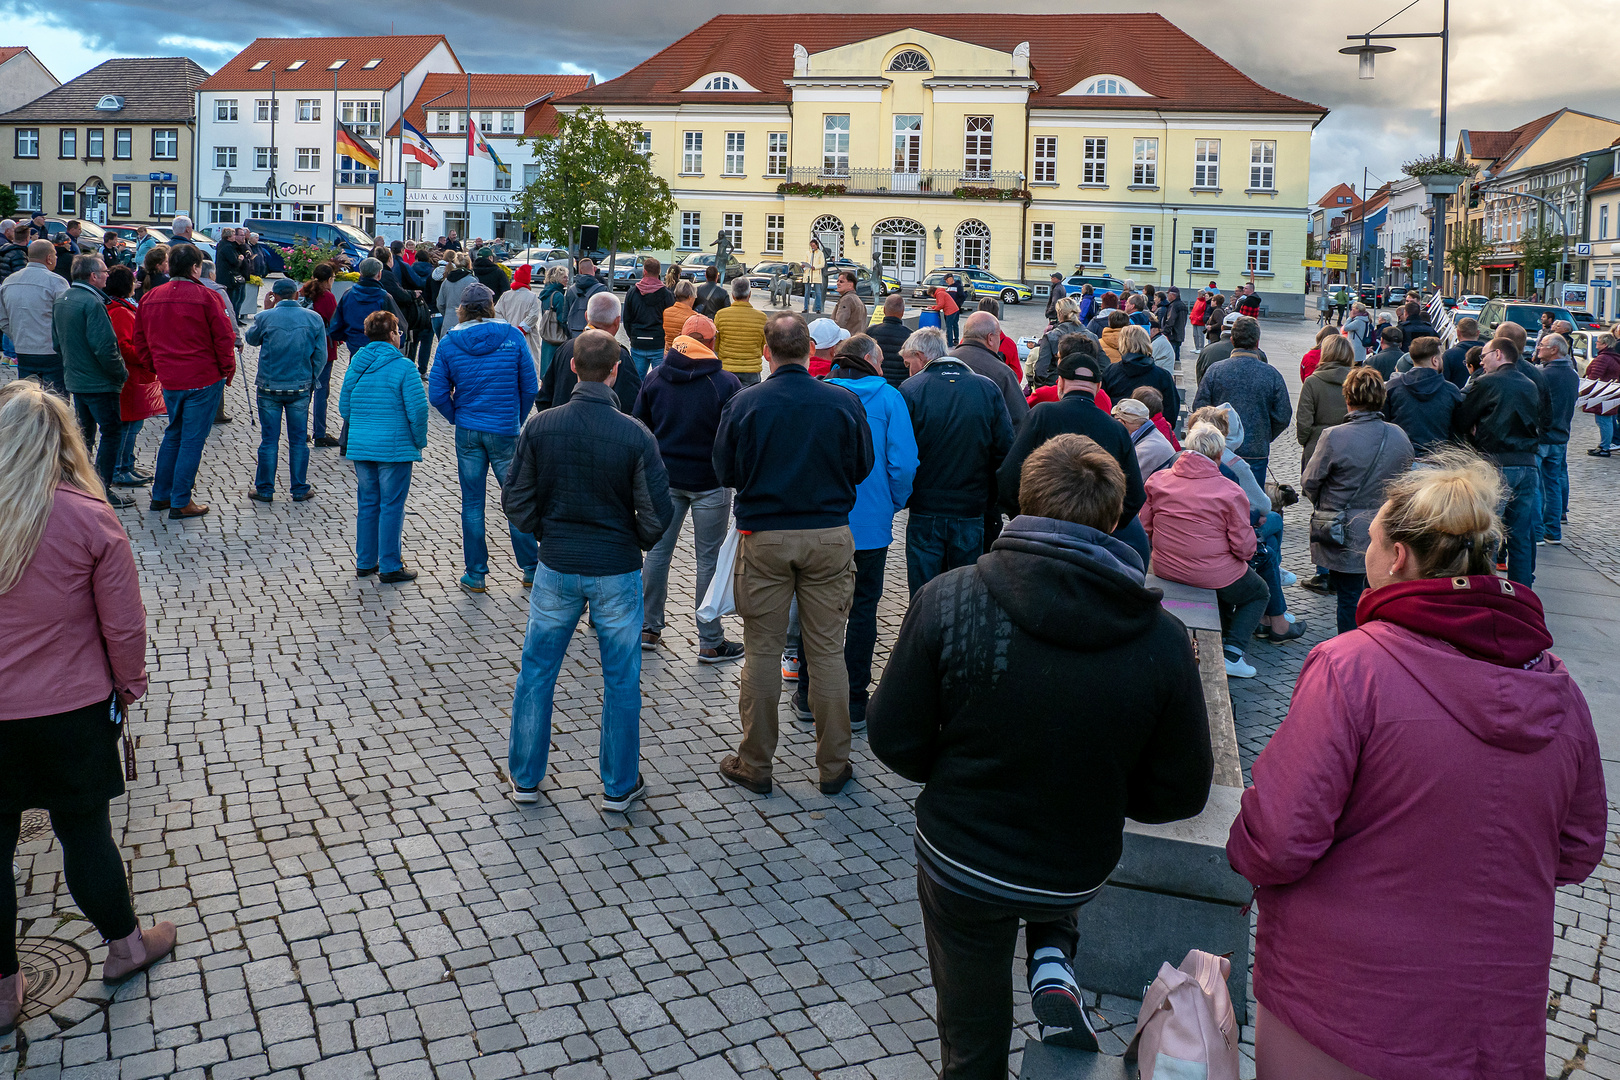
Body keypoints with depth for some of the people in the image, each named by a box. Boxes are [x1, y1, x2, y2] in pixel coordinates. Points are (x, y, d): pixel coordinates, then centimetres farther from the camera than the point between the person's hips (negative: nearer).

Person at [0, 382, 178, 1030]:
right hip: (71, 712, -1)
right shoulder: (89, 518, -16)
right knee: (84, 832, 17)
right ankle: (123, 945, 37)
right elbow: (124, 624, -10)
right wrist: (128, 685, 7)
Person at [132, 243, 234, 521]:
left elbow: (140, 341, 12)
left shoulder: (150, 298, 6)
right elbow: (224, 338, -11)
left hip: (169, 380, 6)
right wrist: (227, 371, 1)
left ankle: (160, 495, 25)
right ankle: (180, 503, 5)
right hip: (204, 379, -6)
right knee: (193, 439, 1)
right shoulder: (206, 297, -12)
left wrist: (156, 367, 21)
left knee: (173, 434, 21)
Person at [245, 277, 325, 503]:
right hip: (300, 388, 1)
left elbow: (251, 338, 14)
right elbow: (321, 356, 1)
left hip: (269, 388, -1)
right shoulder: (314, 318, -2)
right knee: (298, 440, 9)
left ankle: (265, 489, 13)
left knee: (269, 439, 7)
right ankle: (300, 490, 13)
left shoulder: (265, 317, -7)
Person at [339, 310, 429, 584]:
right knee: (391, 506, 1)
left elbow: (344, 406, 12)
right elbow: (417, 409, -15)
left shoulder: (356, 364, 7)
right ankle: (390, 567, 6)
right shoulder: (404, 367, -11)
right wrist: (419, 441, -1)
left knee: (367, 504, 16)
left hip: (360, 446, 6)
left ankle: (365, 562, 24)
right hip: (395, 447, -6)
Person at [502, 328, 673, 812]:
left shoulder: (539, 427, -9)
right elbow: (657, 514, -13)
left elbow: (516, 501, -4)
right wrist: (634, 542, 7)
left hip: (556, 569, 2)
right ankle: (619, 785, 22)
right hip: (617, 572, -1)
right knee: (621, 681, 12)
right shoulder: (635, 436, -14)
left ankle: (525, 777, 28)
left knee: (536, 672, 17)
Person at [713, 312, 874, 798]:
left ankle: (755, 765, 18)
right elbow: (862, 467, 6)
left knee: (762, 652, 9)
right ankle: (833, 766, 18)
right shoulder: (844, 402, -6)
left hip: (764, 538, -1)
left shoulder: (742, 405, -8)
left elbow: (725, 473, 2)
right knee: (827, 651, 9)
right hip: (830, 538, 1)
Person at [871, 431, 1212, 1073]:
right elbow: (1180, 795, -9)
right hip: (1079, 874, 1)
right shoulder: (1162, 641, -18)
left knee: (973, 1044, 23)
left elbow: (895, 742, -14)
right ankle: (1053, 961, 19)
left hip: (960, 864, -1)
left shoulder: (946, 600, -21)